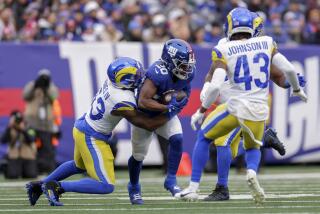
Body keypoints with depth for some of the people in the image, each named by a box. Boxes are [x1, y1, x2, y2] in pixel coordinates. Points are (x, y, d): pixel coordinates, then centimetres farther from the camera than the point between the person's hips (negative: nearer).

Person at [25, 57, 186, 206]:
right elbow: (149, 125, -19)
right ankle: (57, 187, -8)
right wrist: (170, 112, -13)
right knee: (106, 186, -7)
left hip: (81, 127, 9)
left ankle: (39, 186, 41)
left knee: (79, 166, 36)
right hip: (92, 138, -9)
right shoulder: (123, 103, -30)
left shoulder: (111, 81, -10)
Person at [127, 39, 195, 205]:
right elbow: (143, 102, -37)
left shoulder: (188, 72, -17)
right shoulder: (158, 74, -38)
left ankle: (171, 180, -6)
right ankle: (134, 188, 36)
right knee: (138, 155, 9)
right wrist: (168, 107, -38)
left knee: (177, 139, -21)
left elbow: (185, 91, 3)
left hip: (166, 114, 4)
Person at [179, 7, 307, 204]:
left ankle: (193, 188, 17)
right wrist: (297, 89, 23)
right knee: (253, 148, 28)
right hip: (259, 111, 3)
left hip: (236, 108, -2)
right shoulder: (266, 43, 4)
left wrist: (202, 111, 0)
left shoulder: (224, 51, -5)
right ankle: (252, 172, -8)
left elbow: (215, 86, -12)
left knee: (204, 138, 22)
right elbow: (289, 69, 4)